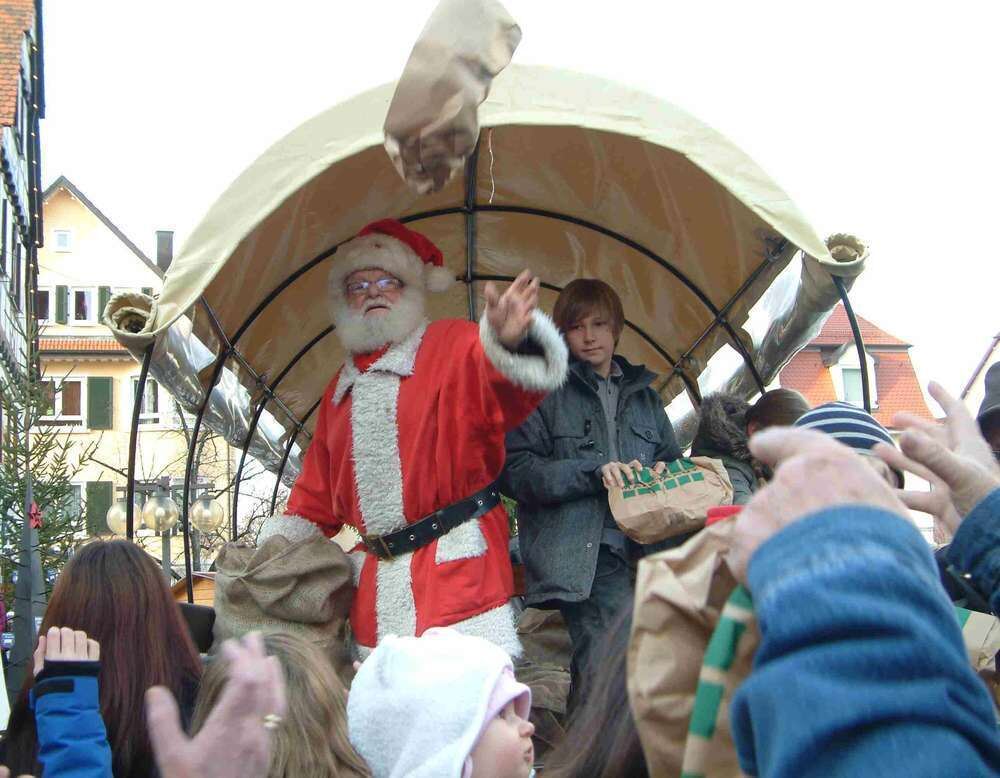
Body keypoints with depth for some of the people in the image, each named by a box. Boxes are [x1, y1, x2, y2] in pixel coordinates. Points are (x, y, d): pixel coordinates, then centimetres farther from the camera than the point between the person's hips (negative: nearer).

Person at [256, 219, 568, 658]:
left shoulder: (451, 346, 1)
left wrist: (509, 340, -43)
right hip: (374, 585, 6)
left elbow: (503, 395, -21)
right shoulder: (341, 388, 20)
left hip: (457, 570, -5)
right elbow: (316, 495, 26)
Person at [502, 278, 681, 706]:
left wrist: (663, 474, 5)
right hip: (580, 552, -5)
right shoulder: (546, 390, 5)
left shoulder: (643, 394, 21)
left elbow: (671, 459, 30)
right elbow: (515, 471, -3)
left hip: (641, 546, 5)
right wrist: (592, 473, -12)